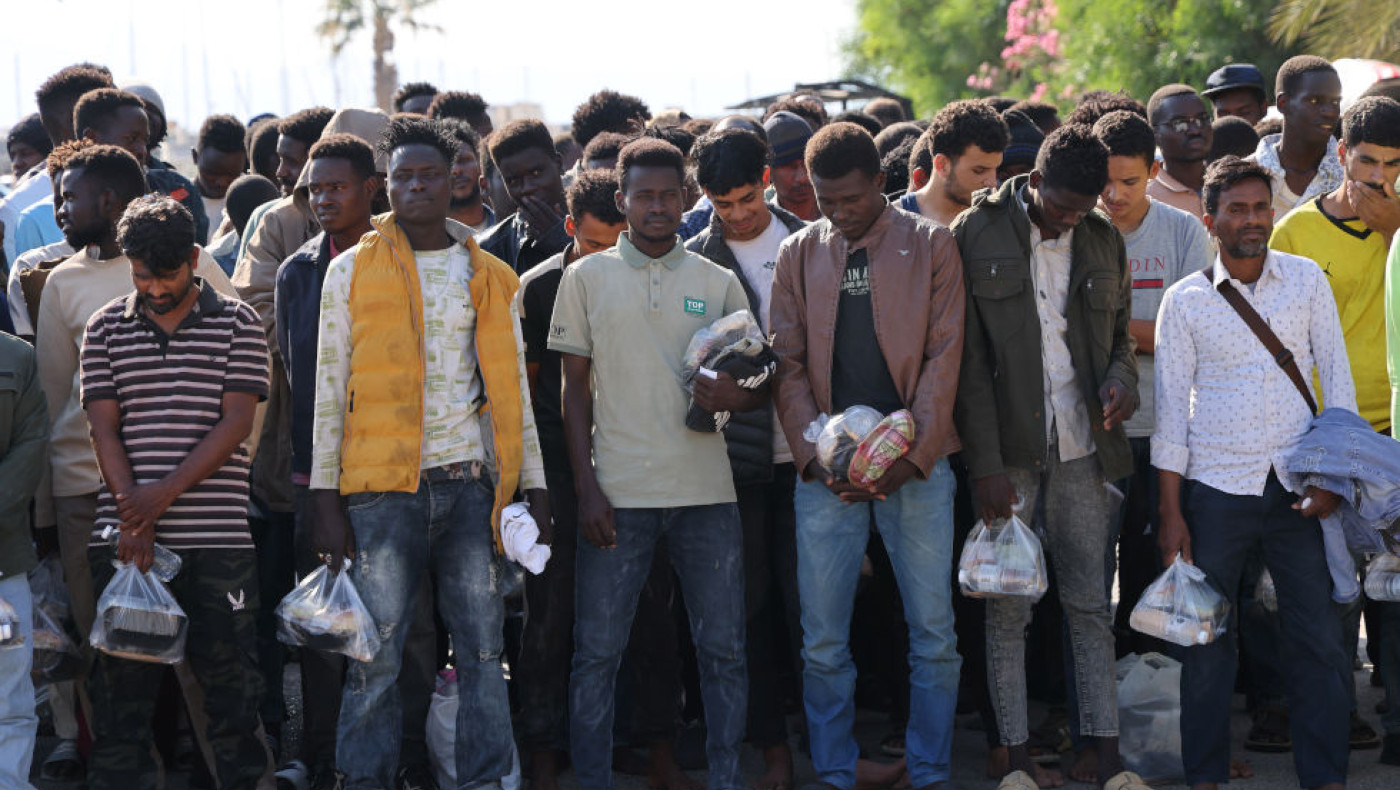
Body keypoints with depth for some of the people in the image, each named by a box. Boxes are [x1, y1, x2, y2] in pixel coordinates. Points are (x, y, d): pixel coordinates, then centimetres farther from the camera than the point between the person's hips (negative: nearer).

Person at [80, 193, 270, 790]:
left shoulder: (237, 325, 5)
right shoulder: (106, 330, 10)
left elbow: (236, 422, -3)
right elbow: (104, 429, 4)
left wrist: (165, 494, -13)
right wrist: (132, 520, -9)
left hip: (216, 536, -2)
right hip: (124, 535, 2)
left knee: (229, 678, 0)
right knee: (121, 680, 2)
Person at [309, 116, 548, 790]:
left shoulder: (489, 277, 13)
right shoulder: (354, 270, 5)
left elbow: (514, 390, 16)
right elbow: (329, 390, 4)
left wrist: (533, 486, 10)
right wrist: (325, 499, -1)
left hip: (469, 482, 2)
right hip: (383, 485, -2)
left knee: (483, 651, 3)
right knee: (376, 656, -3)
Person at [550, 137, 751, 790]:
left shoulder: (718, 283, 9)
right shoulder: (586, 278, 6)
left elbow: (757, 382, 12)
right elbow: (576, 389, 6)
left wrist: (736, 396, -13)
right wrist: (586, 487, -3)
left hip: (705, 491, 1)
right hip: (619, 492, -1)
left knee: (723, 649, 3)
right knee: (597, 651, -1)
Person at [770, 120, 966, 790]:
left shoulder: (930, 247, 3)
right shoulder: (799, 255, 9)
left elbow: (943, 357, -1)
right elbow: (789, 364, 6)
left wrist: (914, 454, -11)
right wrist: (814, 457, -7)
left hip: (915, 466, -1)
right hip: (826, 471, 1)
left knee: (933, 632, 0)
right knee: (822, 641, 2)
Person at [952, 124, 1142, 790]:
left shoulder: (1103, 240, 8)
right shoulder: (976, 234, -4)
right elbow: (968, 360, -6)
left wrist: (1120, 378, -4)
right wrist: (984, 465, -11)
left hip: (1081, 448, 3)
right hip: (1006, 450, -3)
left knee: (1090, 604, 4)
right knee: (1006, 609, 0)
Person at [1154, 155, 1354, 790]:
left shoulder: (1306, 280, 4)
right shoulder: (1185, 301, 2)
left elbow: (1337, 376, 6)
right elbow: (1170, 409, 3)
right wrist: (1170, 514, -1)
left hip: (1297, 486, 1)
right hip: (1216, 488, -1)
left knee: (1319, 639, 0)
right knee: (1206, 639, 4)